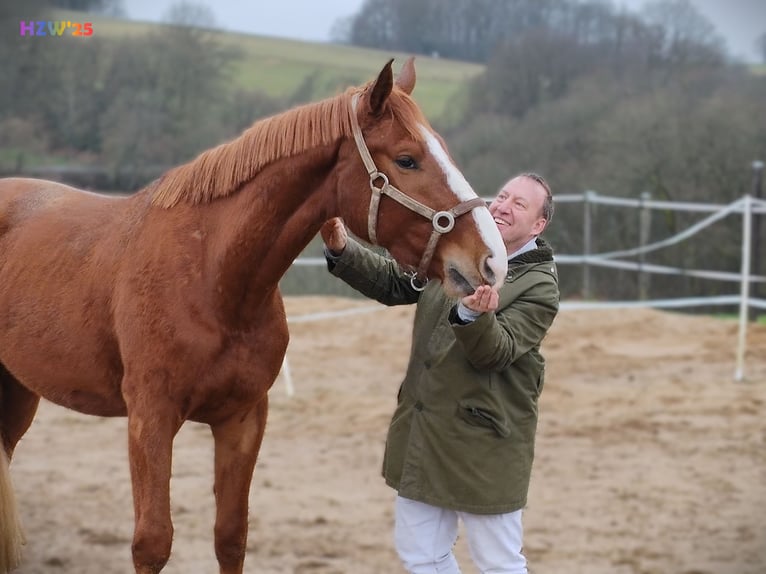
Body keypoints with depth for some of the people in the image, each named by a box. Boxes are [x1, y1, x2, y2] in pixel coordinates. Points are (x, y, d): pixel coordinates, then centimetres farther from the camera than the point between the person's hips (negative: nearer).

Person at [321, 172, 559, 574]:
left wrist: (474, 315, -43)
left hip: (484, 442, -7)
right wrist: (343, 252, -5)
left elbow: (496, 352, -22)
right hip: (422, 430, 7)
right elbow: (391, 283, 12)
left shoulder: (539, 286, -12)